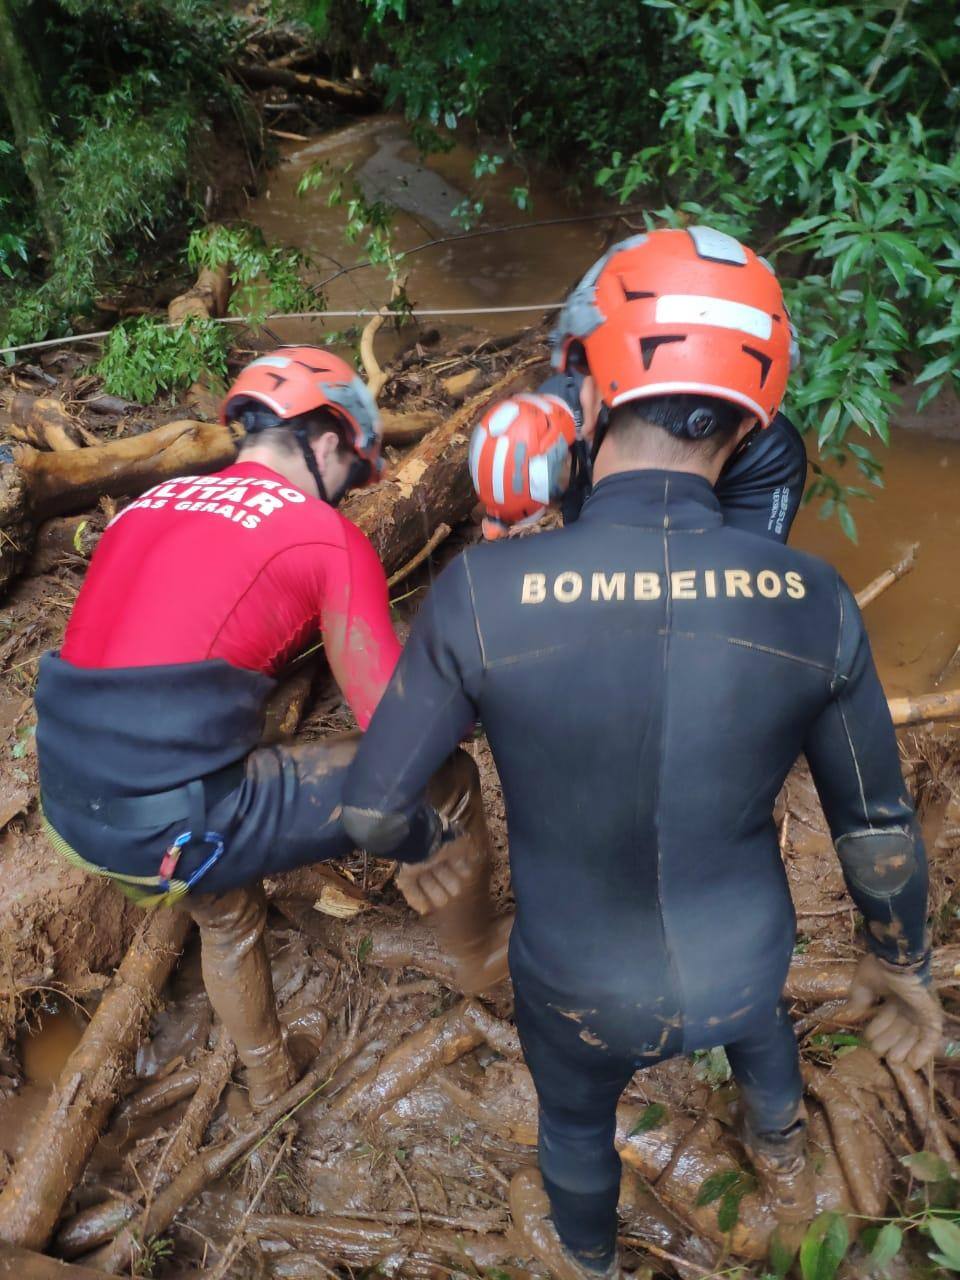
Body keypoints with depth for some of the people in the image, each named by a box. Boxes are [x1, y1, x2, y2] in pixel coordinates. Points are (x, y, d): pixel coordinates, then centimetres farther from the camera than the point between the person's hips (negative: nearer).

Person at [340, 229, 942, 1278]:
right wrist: (901, 964, 11)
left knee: (576, 1120, 33)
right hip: (742, 965, 2)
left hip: (585, 993, -1)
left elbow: (372, 812, -19)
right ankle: (783, 1166, 69)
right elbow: (879, 830, -10)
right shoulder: (811, 602, -23)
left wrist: (427, 840, 6)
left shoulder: (482, 590, -30)